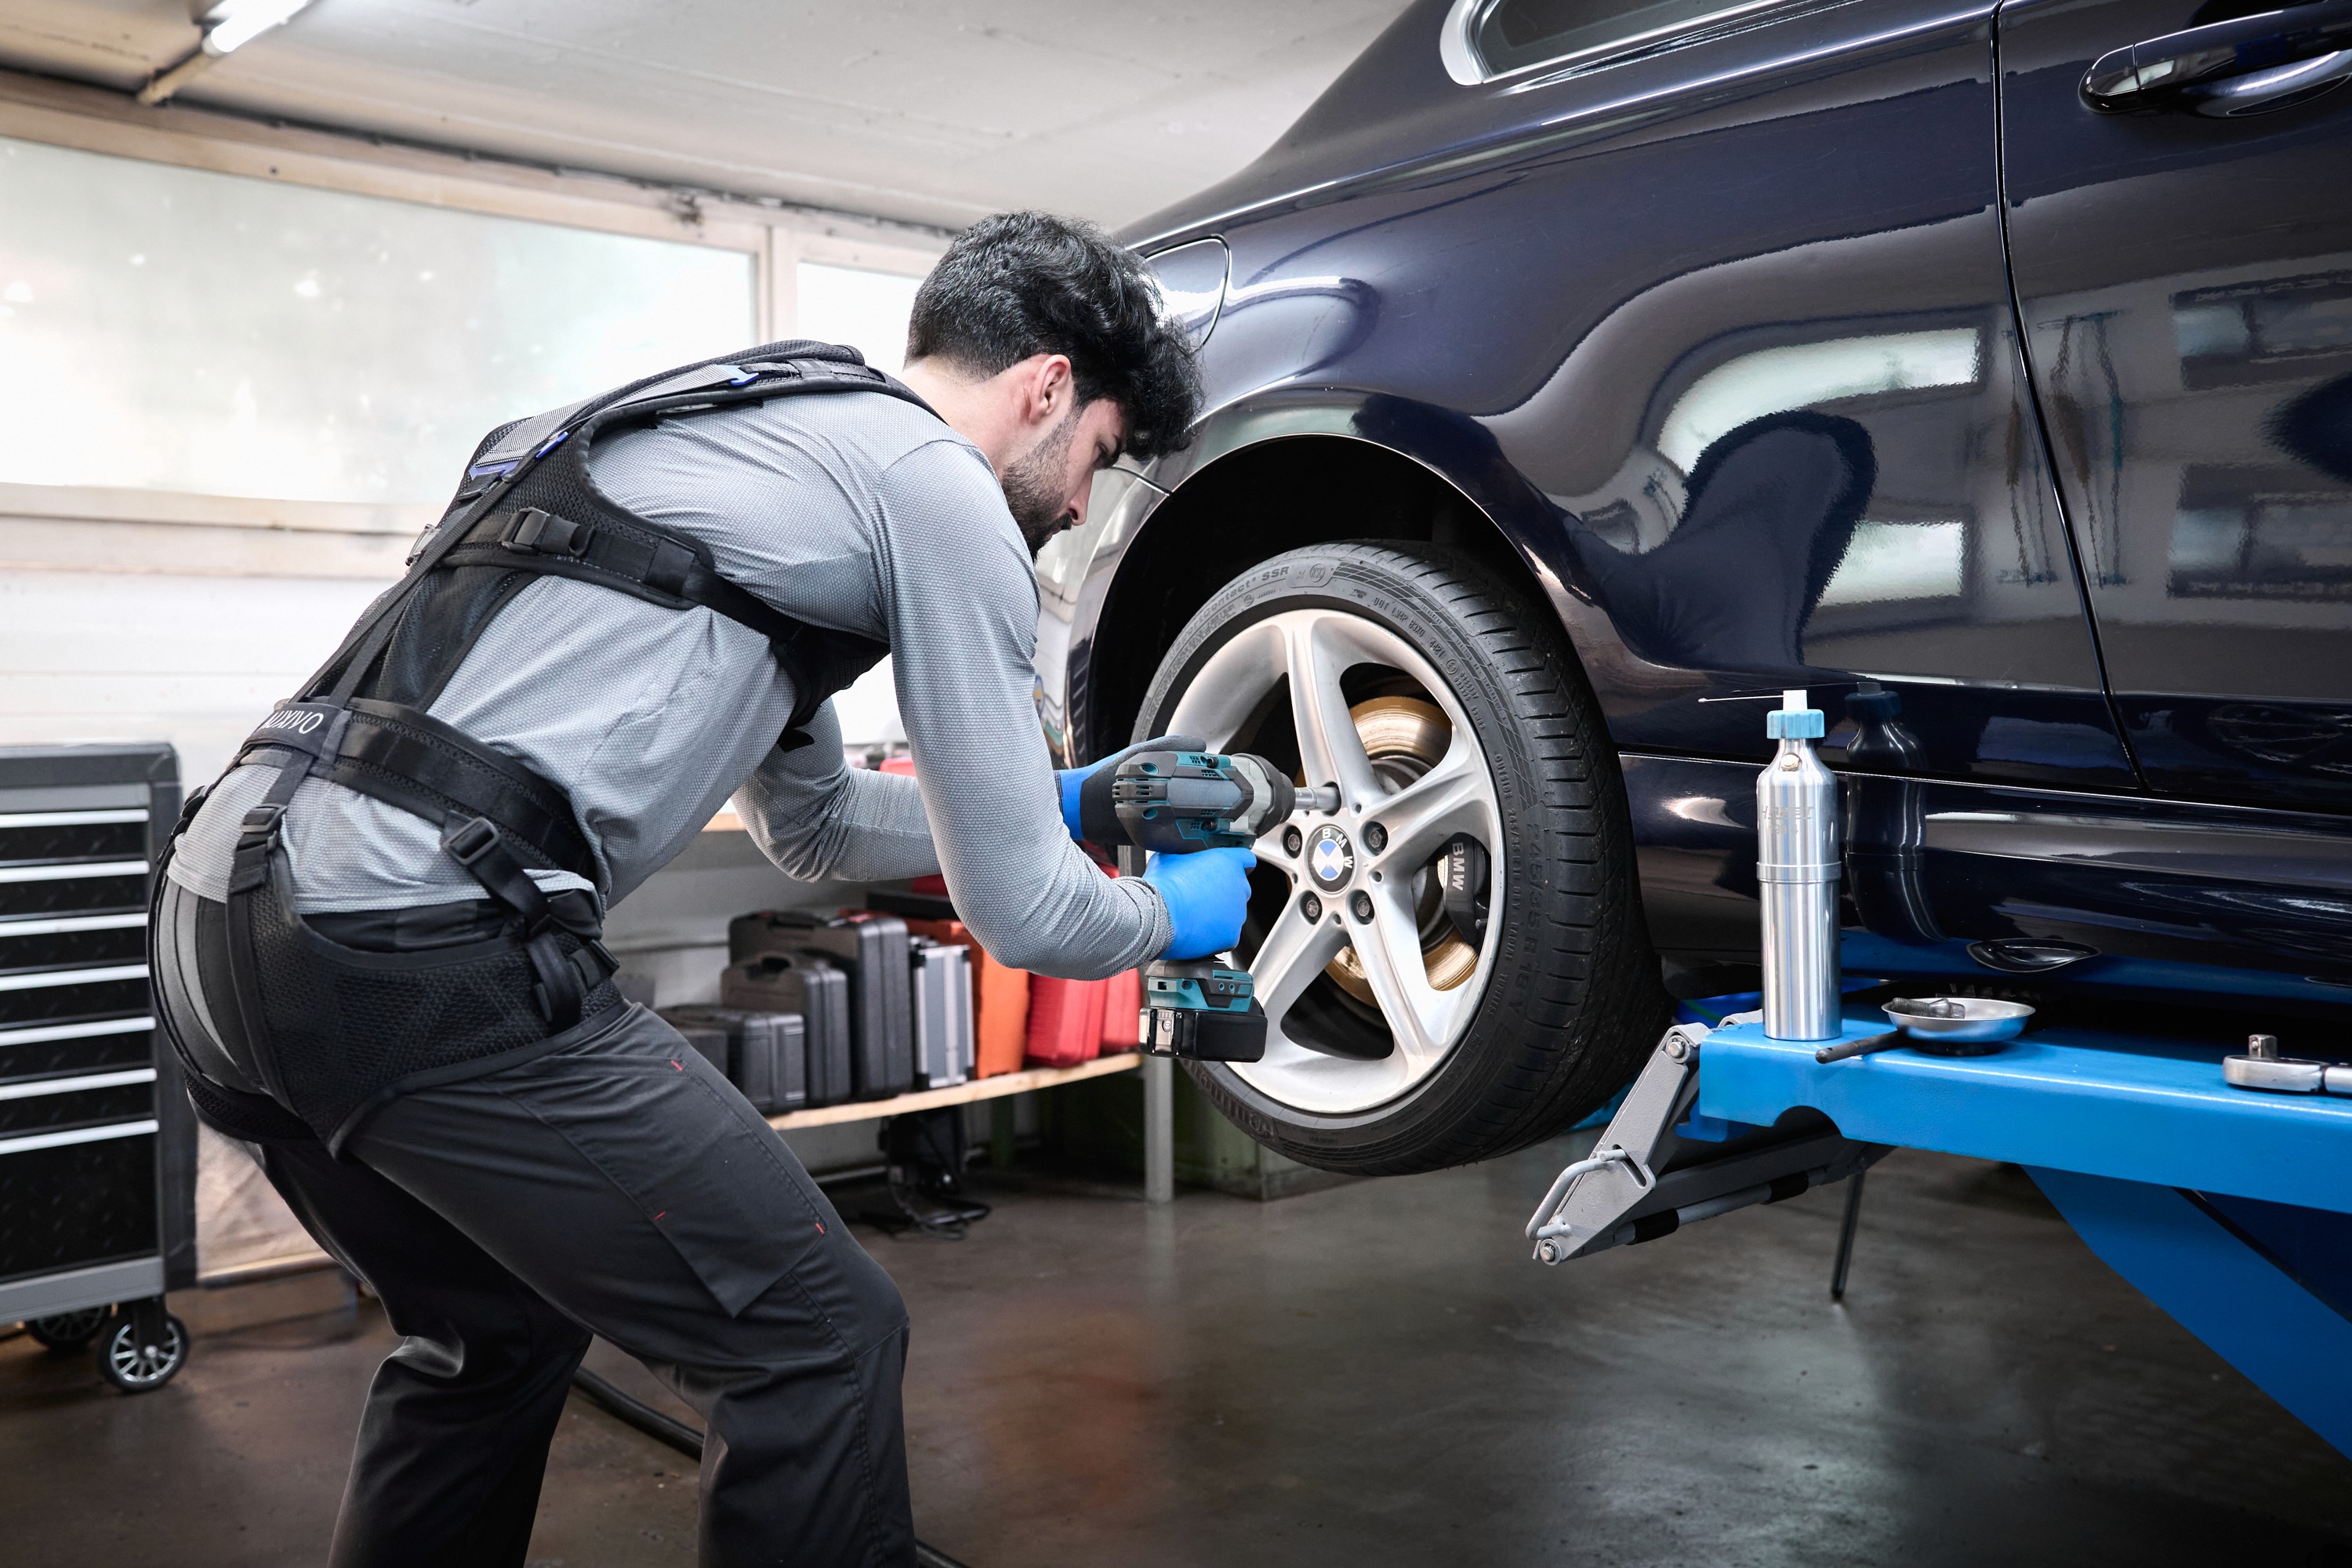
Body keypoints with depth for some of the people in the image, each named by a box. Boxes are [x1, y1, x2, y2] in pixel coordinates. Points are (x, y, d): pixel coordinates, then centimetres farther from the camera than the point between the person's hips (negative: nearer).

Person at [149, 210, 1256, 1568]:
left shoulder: (771, 438, 27)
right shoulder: (938, 481, -1)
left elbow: (812, 821, 37)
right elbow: (1017, 911, 0)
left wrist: (1050, 801, 41)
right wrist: (1169, 917, 20)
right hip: (423, 943, -10)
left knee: (499, 1336, 28)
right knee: (820, 1340, 0)